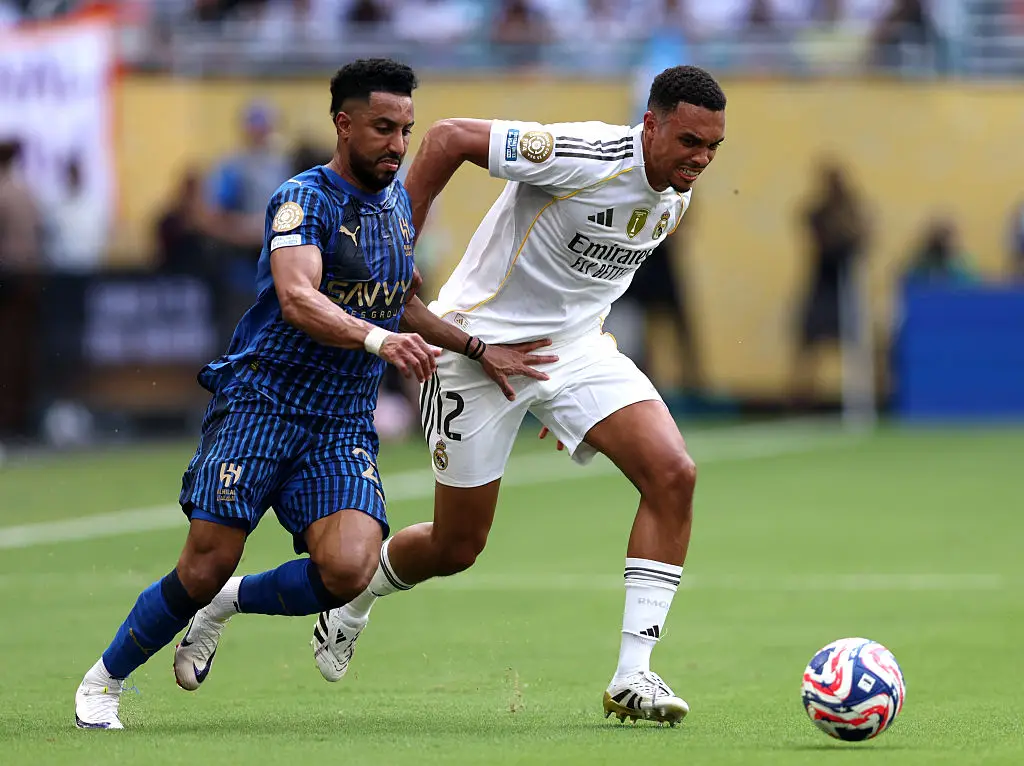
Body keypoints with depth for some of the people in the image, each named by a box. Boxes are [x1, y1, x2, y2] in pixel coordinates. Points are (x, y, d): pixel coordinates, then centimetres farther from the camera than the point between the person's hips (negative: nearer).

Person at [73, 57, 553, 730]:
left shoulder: (398, 198, 14)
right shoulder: (304, 200, -9)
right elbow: (298, 299, -27)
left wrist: (479, 349, 21)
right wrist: (377, 338, -42)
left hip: (344, 423, 5)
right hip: (261, 402, -5)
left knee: (347, 569, -20)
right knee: (207, 567, -11)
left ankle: (229, 602, 10)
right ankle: (107, 678, 14)